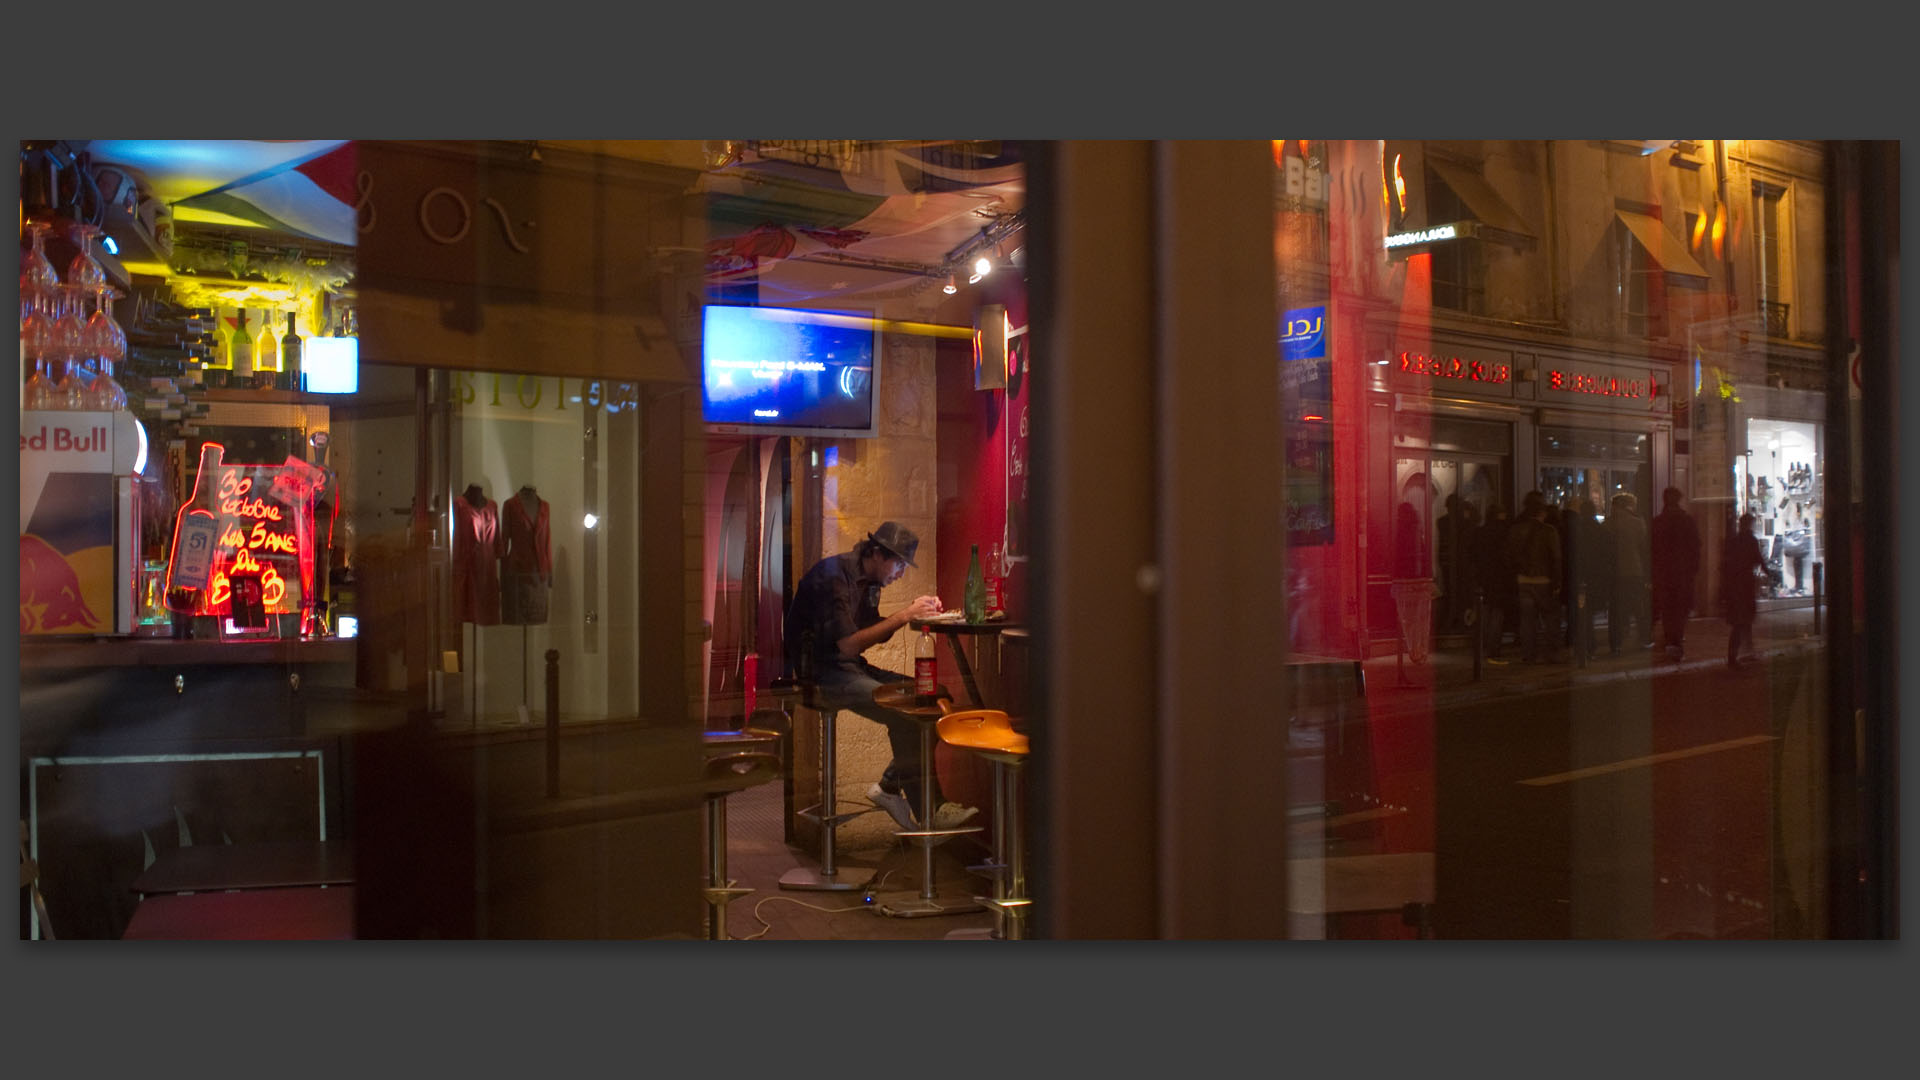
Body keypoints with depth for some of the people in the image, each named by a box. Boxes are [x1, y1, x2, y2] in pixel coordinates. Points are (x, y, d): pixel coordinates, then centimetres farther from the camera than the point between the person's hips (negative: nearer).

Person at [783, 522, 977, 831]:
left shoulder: (868, 579, 12)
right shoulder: (833, 577, -18)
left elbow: (875, 633, 16)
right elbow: (849, 644, -25)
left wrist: (910, 611, -1)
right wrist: (904, 616, -24)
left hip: (849, 668, 10)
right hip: (821, 675, -9)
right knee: (905, 714, -25)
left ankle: (889, 786, -1)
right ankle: (927, 812, -15)